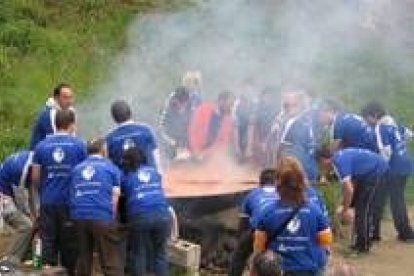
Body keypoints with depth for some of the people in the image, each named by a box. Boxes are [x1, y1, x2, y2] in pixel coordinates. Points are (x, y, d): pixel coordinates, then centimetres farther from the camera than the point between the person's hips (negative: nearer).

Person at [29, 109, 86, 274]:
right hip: (70, 204, -1)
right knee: (70, 246, 9)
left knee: (48, 244, 3)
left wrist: (33, 207, 12)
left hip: (48, 204, 1)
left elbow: (35, 180, 3)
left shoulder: (41, 146, 2)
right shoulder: (79, 145, -1)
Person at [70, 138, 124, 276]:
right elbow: (115, 196, 2)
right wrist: (112, 218, 8)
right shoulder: (111, 168, 8)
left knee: (83, 261, 13)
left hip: (79, 217, 4)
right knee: (112, 263, -2)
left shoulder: (77, 168, 21)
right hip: (102, 217, -4)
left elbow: (72, 194, 21)